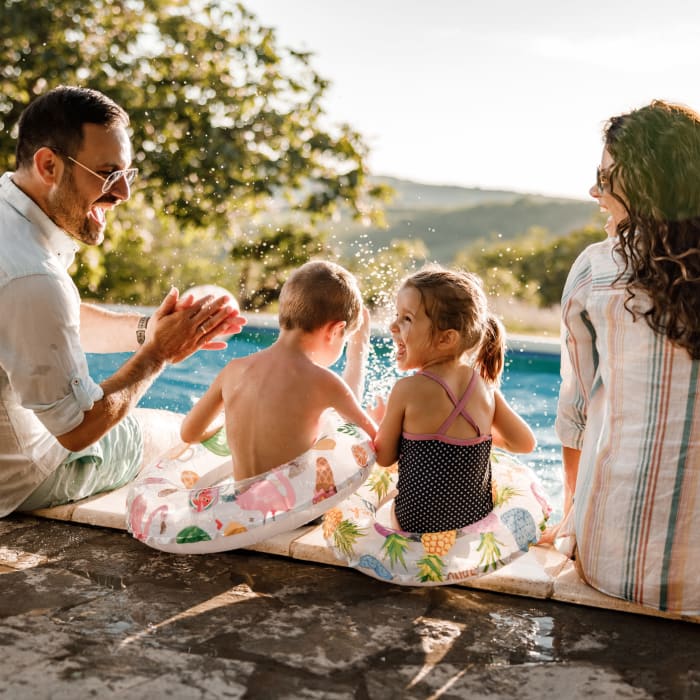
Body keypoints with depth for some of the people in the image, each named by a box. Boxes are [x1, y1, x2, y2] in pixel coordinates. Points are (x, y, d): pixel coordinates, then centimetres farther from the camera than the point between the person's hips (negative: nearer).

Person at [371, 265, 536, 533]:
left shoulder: (408, 390, -18)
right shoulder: (485, 387, -6)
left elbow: (384, 458, -4)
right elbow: (525, 443, 7)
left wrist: (381, 420, 15)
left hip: (420, 524, -3)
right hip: (479, 518, 4)